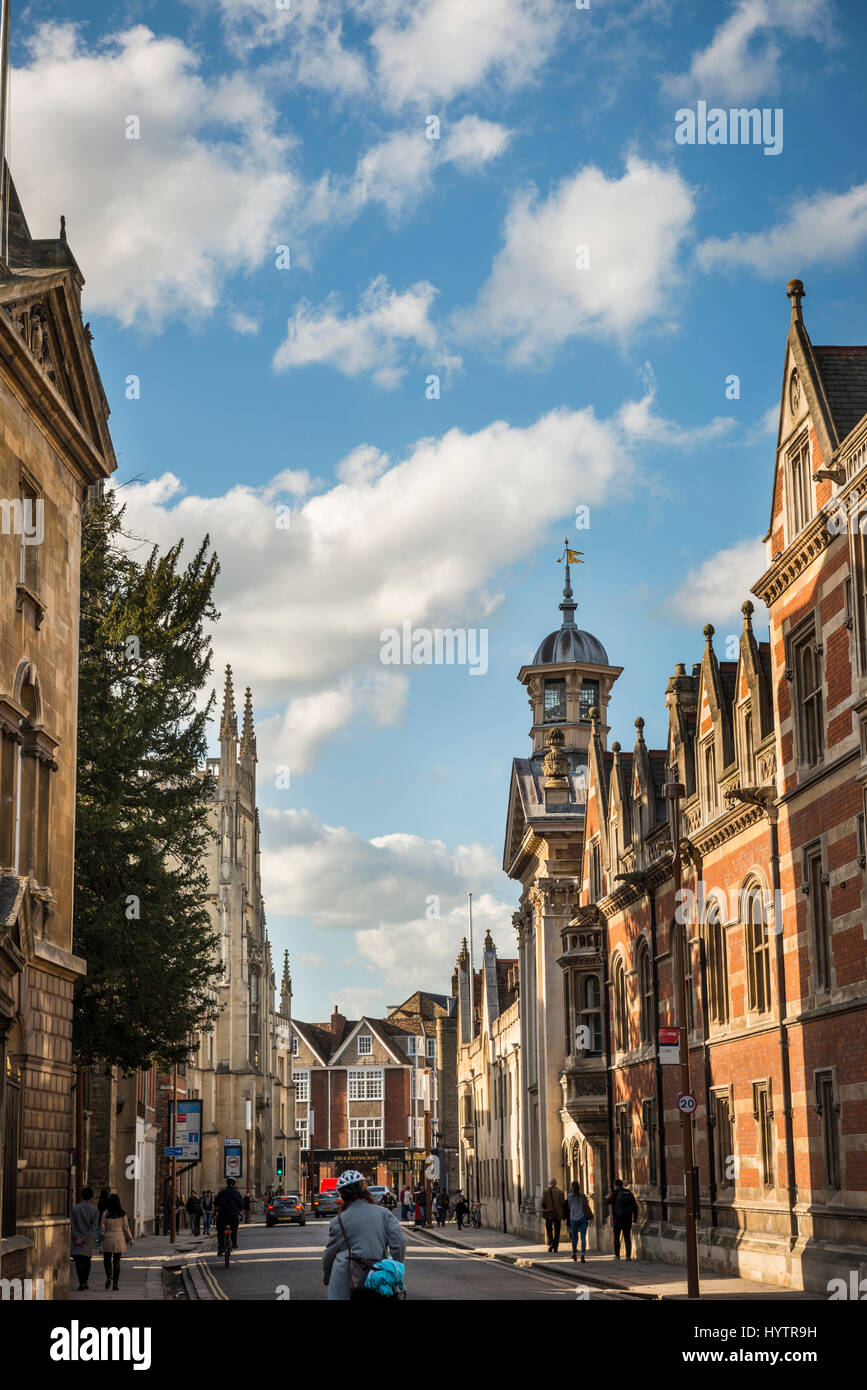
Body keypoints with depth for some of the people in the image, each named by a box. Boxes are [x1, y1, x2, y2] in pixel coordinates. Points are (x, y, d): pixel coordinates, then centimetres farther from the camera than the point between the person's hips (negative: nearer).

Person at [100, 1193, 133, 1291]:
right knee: (116, 1261, 7)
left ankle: (109, 1277, -10)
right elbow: (126, 1227, 1)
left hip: (108, 1238, -1)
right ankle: (115, 1283, 5)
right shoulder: (122, 1213, -4)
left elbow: (102, 1227, -4)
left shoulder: (105, 1213, -8)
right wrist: (130, 1238, 12)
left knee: (107, 1259, 14)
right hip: (119, 1238, 1)